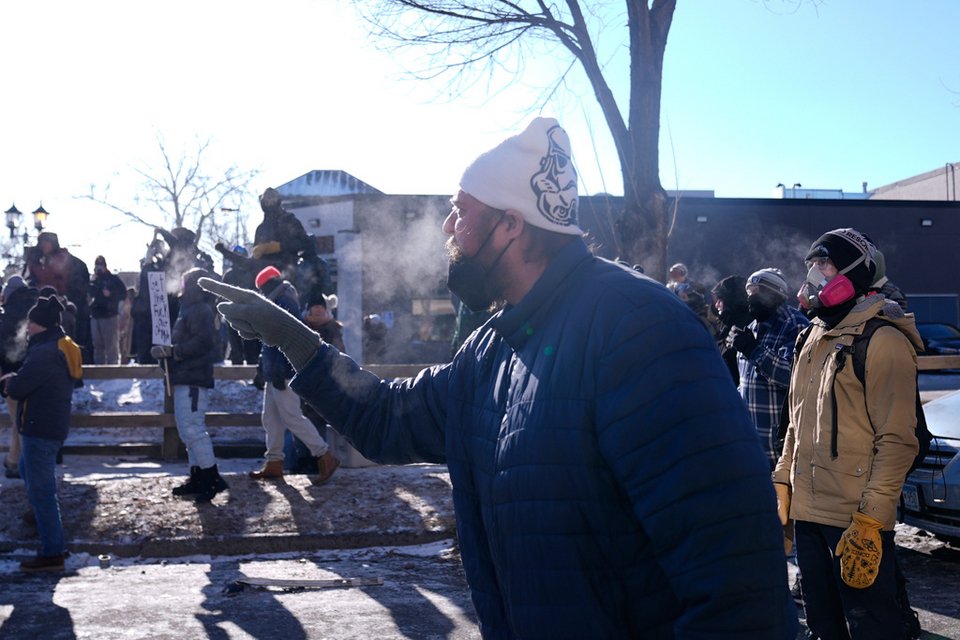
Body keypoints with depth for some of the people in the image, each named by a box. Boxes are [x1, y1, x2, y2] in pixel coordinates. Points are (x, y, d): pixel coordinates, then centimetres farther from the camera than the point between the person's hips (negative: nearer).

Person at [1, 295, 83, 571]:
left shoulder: (44, 353, -23)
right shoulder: (64, 348, 9)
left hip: (40, 429, -11)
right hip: (55, 424, 11)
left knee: (40, 488, -4)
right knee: (30, 473, 28)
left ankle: (52, 553, 0)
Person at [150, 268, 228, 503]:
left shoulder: (200, 310, -12)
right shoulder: (188, 309, 21)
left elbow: (202, 342, -25)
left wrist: (170, 351, -22)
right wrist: (166, 350, 6)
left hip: (193, 379, -11)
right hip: (185, 378, 11)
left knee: (192, 428, -13)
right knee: (188, 429, 14)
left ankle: (212, 478, -11)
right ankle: (197, 479, 19)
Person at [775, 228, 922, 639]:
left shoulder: (882, 341, -11)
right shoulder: (815, 338, 15)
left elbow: (897, 440, -16)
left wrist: (870, 519, -19)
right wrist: (782, 482, 15)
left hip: (857, 520, -8)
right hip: (808, 512, 8)